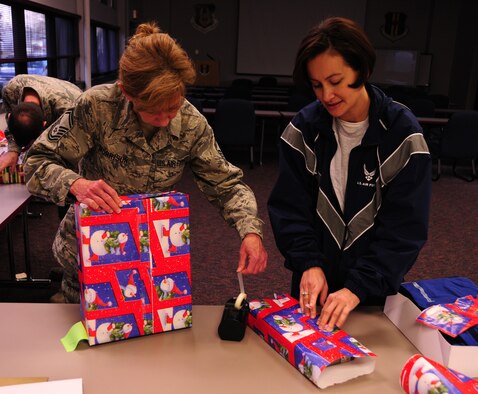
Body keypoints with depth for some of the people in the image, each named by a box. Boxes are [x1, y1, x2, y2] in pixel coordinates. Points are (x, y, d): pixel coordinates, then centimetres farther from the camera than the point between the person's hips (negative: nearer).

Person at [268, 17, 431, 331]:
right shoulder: (304, 128, -8)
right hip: (315, 283, 2)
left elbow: (405, 229, -16)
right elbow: (289, 208, -6)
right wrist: (309, 264, -19)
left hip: (375, 288, -1)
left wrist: (358, 288, -23)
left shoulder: (403, 134, -15)